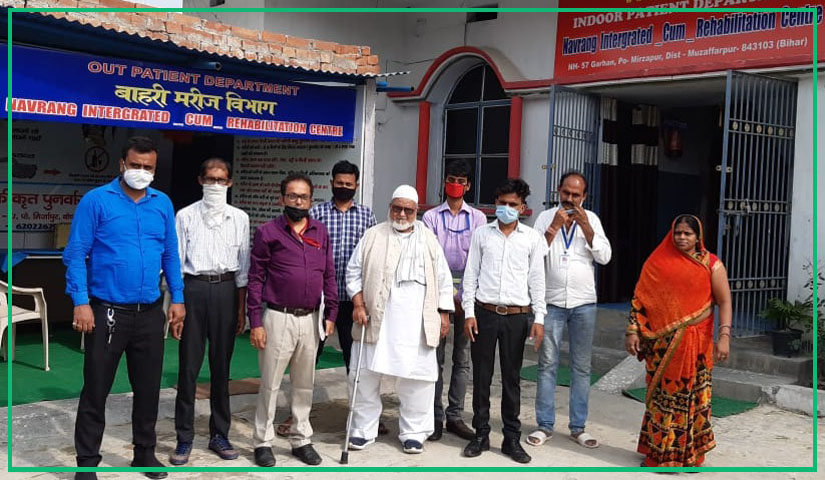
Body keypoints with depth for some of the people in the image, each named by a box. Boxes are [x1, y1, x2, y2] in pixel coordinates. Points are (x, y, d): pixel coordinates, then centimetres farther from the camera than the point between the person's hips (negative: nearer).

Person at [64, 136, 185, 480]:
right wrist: (81, 302, -15)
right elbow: (76, 254, -7)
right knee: (96, 389, 5)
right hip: (107, 311, -4)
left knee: (148, 387, 14)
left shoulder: (163, 204, 7)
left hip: (151, 313, 4)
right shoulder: (96, 200, -5)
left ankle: (145, 452, 30)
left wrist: (177, 299, 6)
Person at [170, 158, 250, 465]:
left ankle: (219, 434, 20)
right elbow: (176, 262, 3)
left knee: (221, 366, 9)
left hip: (226, 289, 2)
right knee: (188, 366, 1)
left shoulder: (239, 218, 8)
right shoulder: (185, 216, 3)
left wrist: (241, 309, 7)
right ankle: (184, 438, 11)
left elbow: (243, 266, 9)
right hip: (193, 288, -2)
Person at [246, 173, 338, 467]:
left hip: (310, 319, 4)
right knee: (270, 384, 4)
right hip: (278, 318, -4)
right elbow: (255, 279, -5)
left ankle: (301, 440, 25)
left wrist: (330, 314, 5)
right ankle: (263, 442, 17)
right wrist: (255, 322, -9)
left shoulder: (321, 233, 8)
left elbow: (329, 276, 11)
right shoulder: (268, 232, -3)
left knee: (304, 384, 13)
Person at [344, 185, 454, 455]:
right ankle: (363, 430, 19)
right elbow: (354, 272, 8)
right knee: (366, 374, 4)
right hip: (377, 319, 0)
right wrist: (359, 304, -3)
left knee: (416, 377, 2)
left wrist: (444, 313, 8)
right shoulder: (373, 236, 8)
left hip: (416, 323, 1)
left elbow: (443, 279, 13)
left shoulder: (429, 240, 12)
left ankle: (413, 432, 17)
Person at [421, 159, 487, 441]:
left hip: (468, 293, 2)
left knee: (463, 357, 5)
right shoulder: (431, 216, 7)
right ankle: (435, 417, 6)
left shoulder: (477, 218, 10)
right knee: (436, 357, -1)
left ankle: (455, 416, 14)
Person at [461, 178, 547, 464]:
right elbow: (470, 276, 4)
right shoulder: (482, 234, 5)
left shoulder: (532, 238, 4)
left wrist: (539, 318, -1)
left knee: (511, 378, 6)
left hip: (517, 316, 0)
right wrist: (469, 313, -2)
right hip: (484, 313, 0)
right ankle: (481, 434, 17)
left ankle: (511, 438, 15)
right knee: (481, 376, 6)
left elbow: (537, 280, 4)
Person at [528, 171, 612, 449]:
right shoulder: (546, 217, 2)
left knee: (581, 366, 6)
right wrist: (555, 226, -15)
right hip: (552, 301, -1)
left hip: (584, 303, 1)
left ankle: (578, 427, 15)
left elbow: (604, 257, -4)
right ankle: (545, 425, 11)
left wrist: (585, 226, -12)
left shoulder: (591, 219, 5)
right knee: (547, 364, 2)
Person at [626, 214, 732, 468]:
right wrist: (632, 331, -4)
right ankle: (658, 451, 19)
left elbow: (724, 302, -2)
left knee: (691, 396, 6)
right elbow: (641, 297, 3)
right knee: (662, 394, 6)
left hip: (696, 341, -1)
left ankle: (689, 451, 22)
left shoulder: (712, 264, 0)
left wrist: (724, 337, -13)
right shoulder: (658, 261, 2)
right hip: (663, 342, 1)